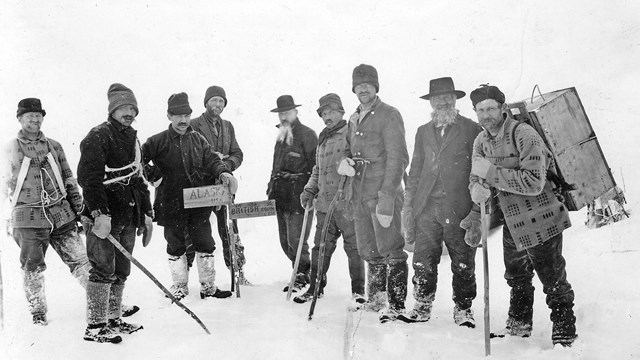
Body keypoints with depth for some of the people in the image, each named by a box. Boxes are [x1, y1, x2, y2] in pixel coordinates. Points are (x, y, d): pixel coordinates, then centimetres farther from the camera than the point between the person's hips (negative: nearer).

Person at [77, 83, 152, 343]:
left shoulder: (132, 139, 19)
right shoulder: (98, 137, -8)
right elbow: (88, 177, -17)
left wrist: (146, 213, 22)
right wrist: (99, 212, -24)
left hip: (128, 217, 8)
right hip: (104, 217, -8)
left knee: (120, 272, 12)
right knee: (103, 271, -8)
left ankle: (113, 320, 21)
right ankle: (95, 326, -1)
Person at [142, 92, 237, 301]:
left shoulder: (198, 139, 7)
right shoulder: (158, 142, -5)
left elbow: (211, 159, 1)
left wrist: (222, 173, -18)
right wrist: (153, 174, -14)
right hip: (171, 204, -3)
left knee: (205, 244, 8)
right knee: (176, 247, 9)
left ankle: (208, 287, 21)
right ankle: (179, 288, 23)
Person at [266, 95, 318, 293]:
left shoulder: (307, 134, -6)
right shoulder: (281, 137, 19)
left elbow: (315, 167, -10)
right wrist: (271, 188, 19)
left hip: (299, 196, -8)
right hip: (282, 195, 8)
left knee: (295, 240, -9)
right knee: (285, 241, 10)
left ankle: (301, 276, 5)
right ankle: (304, 273, 23)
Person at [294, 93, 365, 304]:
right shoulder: (323, 139, 20)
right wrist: (309, 190, 16)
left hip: (347, 202, -7)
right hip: (324, 203, 7)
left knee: (354, 247, 1)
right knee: (321, 247, 10)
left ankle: (358, 289, 13)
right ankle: (315, 287, 21)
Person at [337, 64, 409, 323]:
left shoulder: (389, 115, -7)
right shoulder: (354, 119, 17)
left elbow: (398, 159, -14)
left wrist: (386, 198, -21)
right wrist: (345, 162, 2)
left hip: (383, 193, -7)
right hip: (359, 194, 7)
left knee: (391, 251, -6)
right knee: (370, 252, 15)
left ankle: (397, 305, 0)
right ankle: (375, 299, 27)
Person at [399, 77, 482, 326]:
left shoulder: (472, 130, 2)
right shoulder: (423, 132, 16)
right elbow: (415, 172, 18)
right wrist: (409, 204, 12)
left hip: (459, 209, -3)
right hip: (427, 208, 3)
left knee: (463, 263, 5)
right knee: (423, 261, 3)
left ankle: (463, 308, 18)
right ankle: (422, 306, 16)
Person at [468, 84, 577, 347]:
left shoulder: (524, 135, -23)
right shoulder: (481, 141, 2)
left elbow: (534, 183, -30)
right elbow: (476, 177, 2)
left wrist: (491, 172, -32)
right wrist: (478, 189, -23)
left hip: (541, 221, -8)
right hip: (512, 223, 8)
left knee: (554, 282, 1)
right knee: (516, 277, 23)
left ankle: (565, 336, 15)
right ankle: (519, 326, 42)